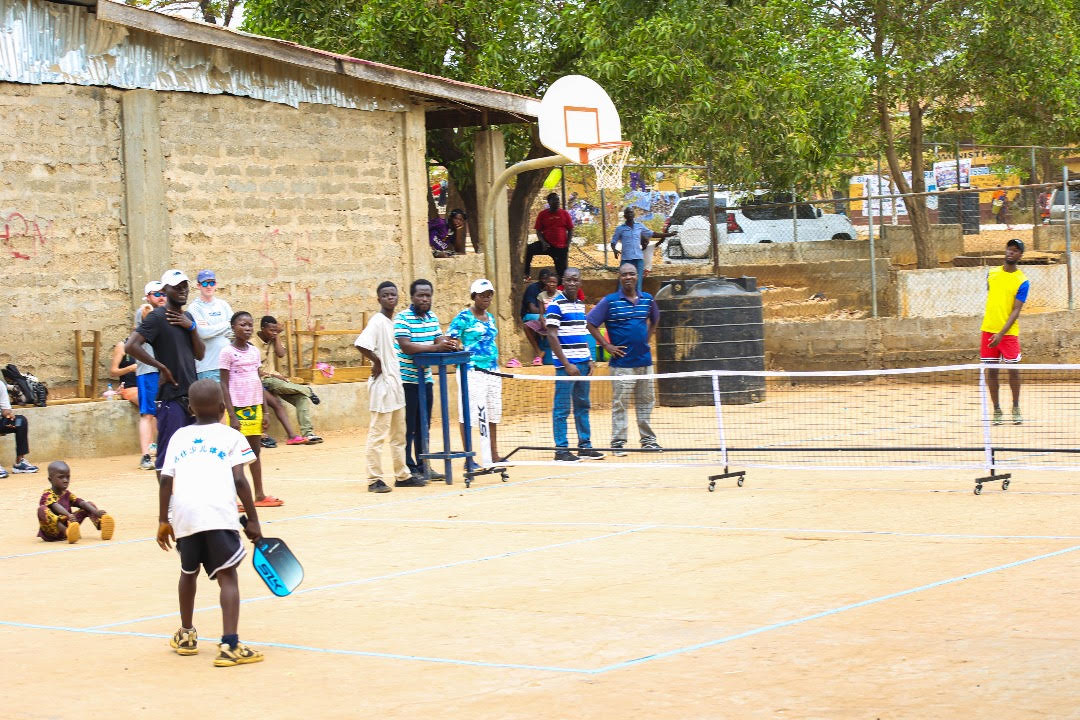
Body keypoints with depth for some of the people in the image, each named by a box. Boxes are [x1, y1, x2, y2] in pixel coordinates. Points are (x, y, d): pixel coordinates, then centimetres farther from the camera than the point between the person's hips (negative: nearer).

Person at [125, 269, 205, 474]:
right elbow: (130, 346, -21)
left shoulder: (187, 317, 14)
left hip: (191, 394, 8)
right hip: (171, 395, -8)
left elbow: (199, 354, 11)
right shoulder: (157, 317, -10)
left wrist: (192, 328, -5)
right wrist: (162, 367, -16)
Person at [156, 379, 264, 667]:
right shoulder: (230, 437, 12)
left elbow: (166, 480, 12)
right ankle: (229, 645, -16)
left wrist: (163, 520, 18)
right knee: (227, 576, -3)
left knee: (189, 571, 24)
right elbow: (239, 481, 1)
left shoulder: (179, 437, 21)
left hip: (183, 513, 4)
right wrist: (253, 520, 6)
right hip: (218, 513, -4)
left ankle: (186, 636, 38)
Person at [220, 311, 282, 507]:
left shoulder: (254, 351, 11)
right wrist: (232, 415, -14)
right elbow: (224, 385, -9)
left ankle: (260, 495, 16)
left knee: (255, 449, 10)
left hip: (254, 407, 6)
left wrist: (264, 410, 12)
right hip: (238, 408, -6)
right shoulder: (227, 352, -7)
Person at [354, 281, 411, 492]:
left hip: (396, 383, 9)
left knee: (398, 434, 15)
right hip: (382, 383, -9)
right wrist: (376, 362, -18)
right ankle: (374, 480, -1)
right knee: (378, 434, -5)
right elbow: (360, 344, -27)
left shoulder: (393, 322, 12)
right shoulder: (377, 321, -14)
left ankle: (402, 476, 23)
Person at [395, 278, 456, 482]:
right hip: (406, 379, -7)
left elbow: (439, 340, 7)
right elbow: (406, 346, -23)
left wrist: (448, 345, -17)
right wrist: (435, 347, -30)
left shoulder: (433, 318, 11)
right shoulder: (402, 318, -12)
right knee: (407, 427, -4)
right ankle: (408, 471, -1)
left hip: (425, 379, 7)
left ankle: (423, 467, 22)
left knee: (423, 426, 14)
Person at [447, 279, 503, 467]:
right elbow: (449, 341, -12)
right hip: (472, 371, -8)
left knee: (493, 414, 10)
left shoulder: (490, 318, 16)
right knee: (469, 415, -5)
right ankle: (468, 459, -1)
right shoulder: (464, 317, -7)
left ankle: (494, 455, 18)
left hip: (492, 371, 8)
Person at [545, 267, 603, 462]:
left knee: (583, 406, 12)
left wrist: (589, 359, 14)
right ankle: (561, 450, -1)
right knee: (562, 408, -3)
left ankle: (585, 446, 18)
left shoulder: (581, 305, 14)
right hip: (566, 364, -8)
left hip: (582, 363, 8)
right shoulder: (556, 305, -9)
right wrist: (566, 364, -16)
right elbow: (552, 336, -13)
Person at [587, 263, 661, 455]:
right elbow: (591, 323, -5)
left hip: (645, 361, 5)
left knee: (646, 401, 11)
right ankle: (618, 443, 3)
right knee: (619, 403, -2)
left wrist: (647, 339, 13)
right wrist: (607, 345, -9)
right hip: (622, 363, -5)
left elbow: (654, 319, 28)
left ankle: (647, 439, 20)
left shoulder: (647, 299, 8)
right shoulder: (610, 301, -5)